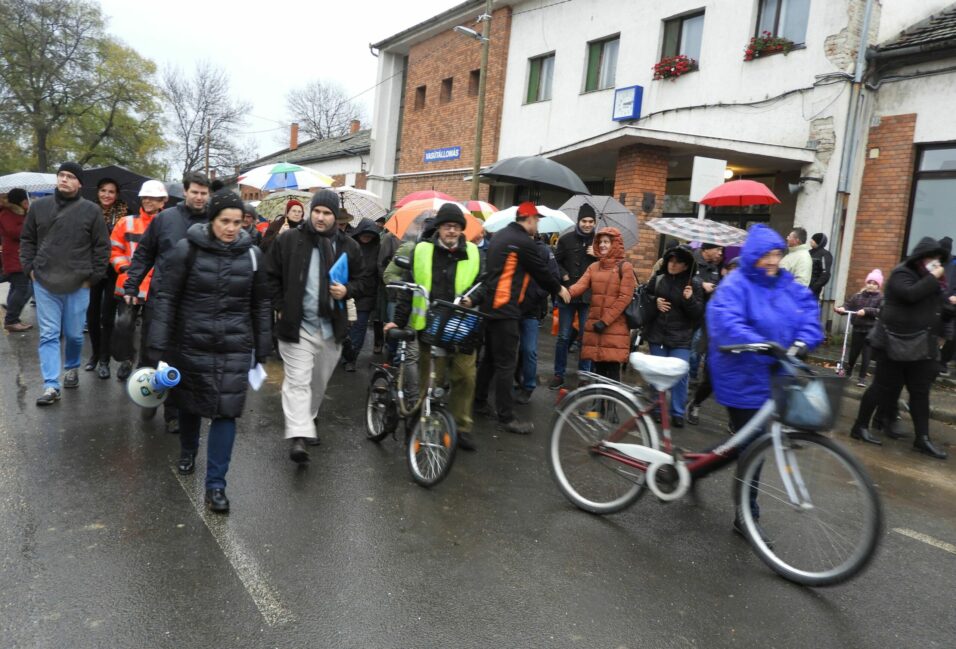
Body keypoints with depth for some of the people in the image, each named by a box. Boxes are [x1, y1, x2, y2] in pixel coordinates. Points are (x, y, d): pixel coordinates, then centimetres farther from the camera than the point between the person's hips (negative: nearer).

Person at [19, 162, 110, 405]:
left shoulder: (91, 210, -2)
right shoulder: (39, 206, 5)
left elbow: (102, 247, 0)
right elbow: (27, 240, 14)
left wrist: (93, 277, -3)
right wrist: (30, 268, 4)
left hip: (78, 285, -1)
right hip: (44, 284, 2)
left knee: (74, 334, 9)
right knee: (48, 335, 0)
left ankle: (72, 367, 36)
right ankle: (51, 386, 1)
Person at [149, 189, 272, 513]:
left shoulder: (251, 254, -1)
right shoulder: (188, 249, -7)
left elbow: (261, 304, 7)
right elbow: (167, 297, -5)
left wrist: (262, 351, 7)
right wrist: (159, 346, -10)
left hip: (235, 347, 1)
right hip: (191, 343, 0)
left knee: (225, 412, -3)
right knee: (189, 403, 18)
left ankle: (215, 484, 8)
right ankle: (187, 452, 48)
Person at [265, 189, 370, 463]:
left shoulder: (348, 246, 3)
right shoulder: (288, 240, -5)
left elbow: (363, 280, 10)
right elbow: (271, 276, 2)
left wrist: (347, 290, -10)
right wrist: (280, 308, -5)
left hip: (332, 328, 4)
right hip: (296, 325, -4)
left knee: (320, 381, 18)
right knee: (298, 380, -10)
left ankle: (308, 419, 40)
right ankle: (298, 436, -13)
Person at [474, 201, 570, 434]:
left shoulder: (500, 235, 13)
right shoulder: (523, 242, -14)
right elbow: (540, 271, -5)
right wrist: (559, 289, 12)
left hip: (490, 305, 10)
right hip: (505, 309, -10)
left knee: (490, 356, 20)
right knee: (506, 363, -6)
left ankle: (479, 400, 30)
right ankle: (506, 417, -2)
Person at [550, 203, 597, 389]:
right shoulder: (566, 239, 1)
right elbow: (555, 261, 6)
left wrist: (597, 256, -13)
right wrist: (564, 276, -8)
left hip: (589, 296, 1)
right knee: (563, 337, 5)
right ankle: (559, 374, 16)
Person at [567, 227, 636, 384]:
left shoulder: (625, 267, -4)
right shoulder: (593, 267, 12)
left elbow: (625, 298, -11)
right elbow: (580, 285, -4)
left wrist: (605, 321, -15)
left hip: (614, 326, -5)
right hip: (594, 325, 5)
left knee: (612, 369, -5)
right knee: (598, 368, 11)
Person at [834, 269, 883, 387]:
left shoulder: (881, 298, -1)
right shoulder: (859, 296, 7)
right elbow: (849, 305, -1)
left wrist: (866, 311, -24)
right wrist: (841, 309, -22)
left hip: (871, 330, -3)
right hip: (857, 329, 3)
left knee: (867, 355, 0)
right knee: (853, 353, 13)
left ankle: (862, 378, 9)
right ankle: (848, 373, 31)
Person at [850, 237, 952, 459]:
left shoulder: (931, 279, 15)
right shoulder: (901, 274, -8)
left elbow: (940, 309, 18)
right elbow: (911, 294, -27)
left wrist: (949, 304, -2)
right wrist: (933, 278, -18)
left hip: (921, 346, 7)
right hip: (896, 344, -7)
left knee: (920, 392, 6)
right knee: (884, 387, -1)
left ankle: (923, 439, 9)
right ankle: (860, 427, 10)